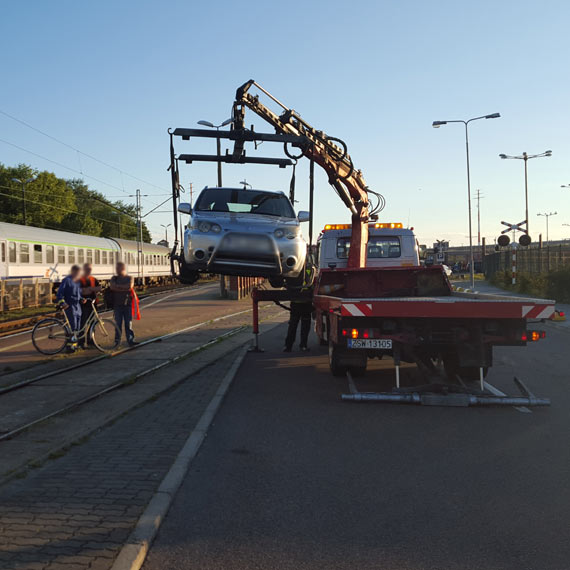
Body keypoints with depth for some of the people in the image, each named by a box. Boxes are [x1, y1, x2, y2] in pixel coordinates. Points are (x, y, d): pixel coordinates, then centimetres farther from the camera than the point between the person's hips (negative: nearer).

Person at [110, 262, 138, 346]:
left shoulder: (130, 278, 6)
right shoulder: (114, 278, 12)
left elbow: (130, 286, -15)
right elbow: (112, 287, -8)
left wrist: (118, 286, -8)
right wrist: (124, 288, -12)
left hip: (127, 304, -1)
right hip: (117, 305, 1)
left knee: (128, 323, -3)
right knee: (118, 324, 2)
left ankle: (130, 340, 0)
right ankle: (117, 341, 9)